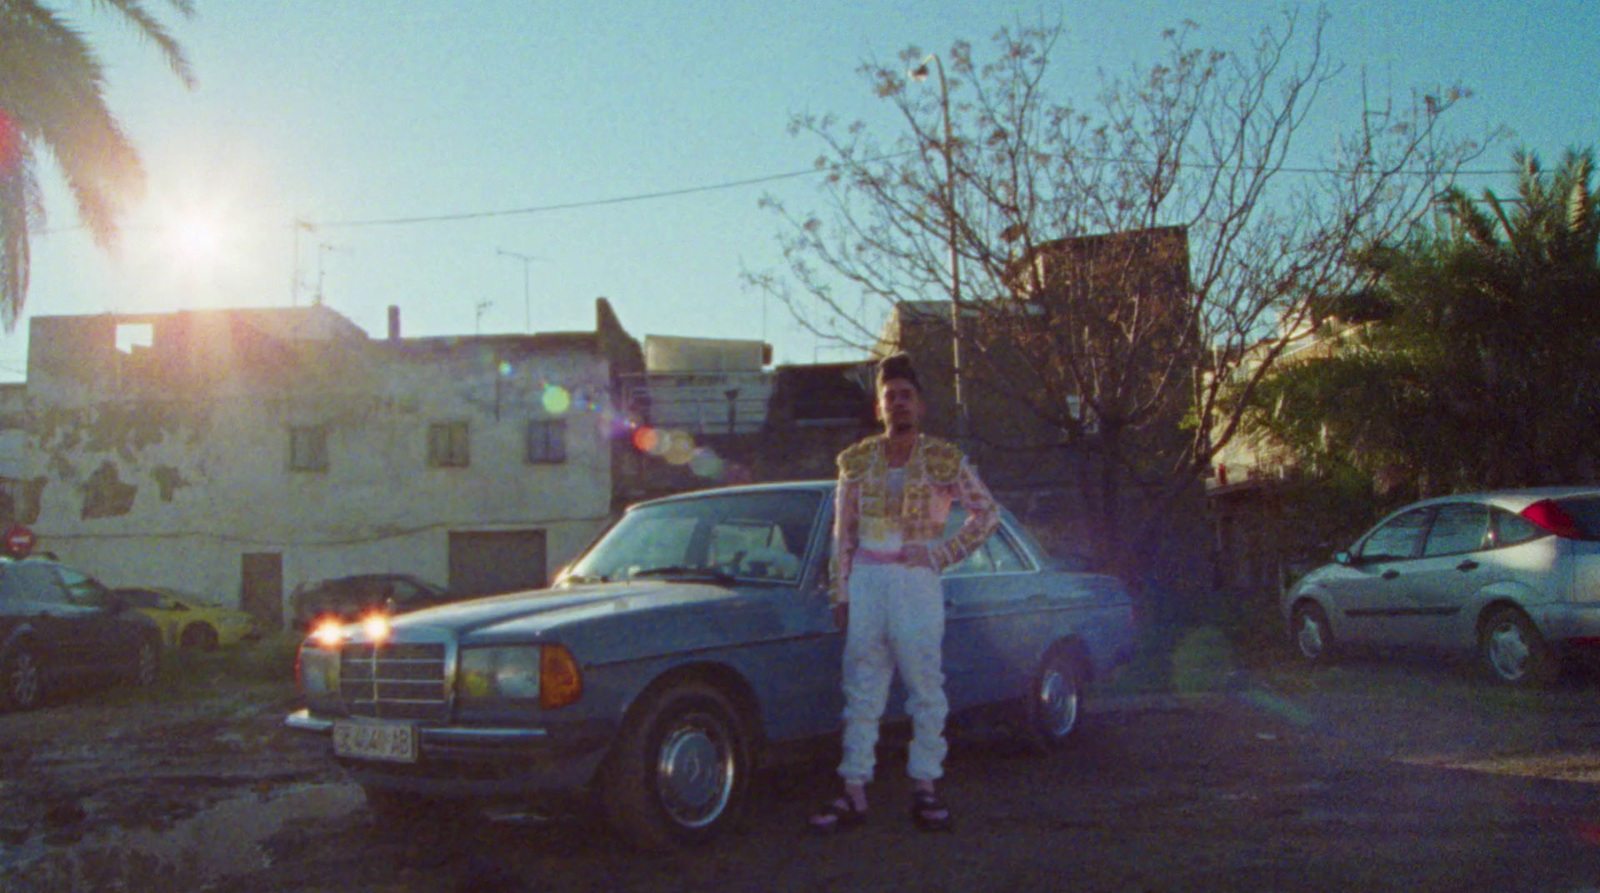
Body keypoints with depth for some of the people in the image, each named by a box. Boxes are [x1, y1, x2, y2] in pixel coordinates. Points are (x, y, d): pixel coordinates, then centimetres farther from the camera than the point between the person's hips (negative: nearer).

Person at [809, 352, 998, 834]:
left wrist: (944, 554, -3)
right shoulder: (856, 461, 8)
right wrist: (840, 594, 4)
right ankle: (854, 794, 7)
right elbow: (843, 533, 9)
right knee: (861, 692, 3)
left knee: (926, 692, 2)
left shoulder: (944, 460, 1)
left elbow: (986, 513, 6)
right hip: (866, 582, 2)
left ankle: (925, 788, 13)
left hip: (917, 583, -2)